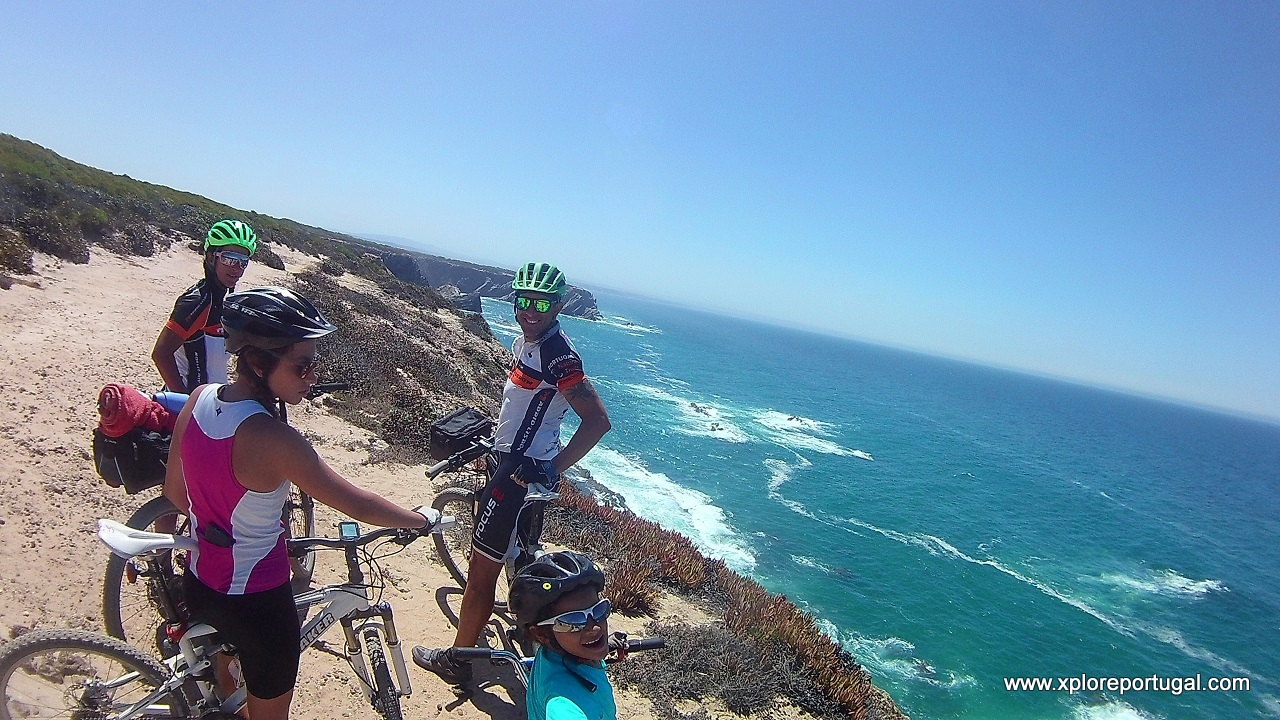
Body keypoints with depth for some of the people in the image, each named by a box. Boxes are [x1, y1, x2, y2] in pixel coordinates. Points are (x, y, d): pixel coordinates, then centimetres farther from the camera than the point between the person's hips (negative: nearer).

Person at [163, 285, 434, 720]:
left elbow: (174, 492, 4)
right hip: (257, 602, -7)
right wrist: (420, 519, -10)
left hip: (198, 583, 7)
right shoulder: (272, 438, -32)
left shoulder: (198, 400, -10)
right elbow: (358, 505, -25)